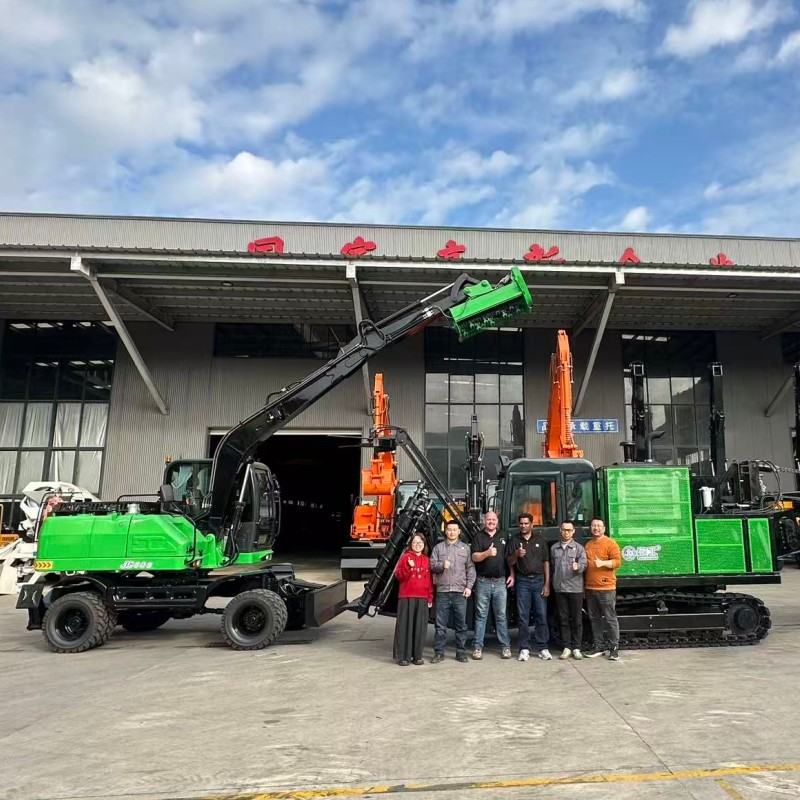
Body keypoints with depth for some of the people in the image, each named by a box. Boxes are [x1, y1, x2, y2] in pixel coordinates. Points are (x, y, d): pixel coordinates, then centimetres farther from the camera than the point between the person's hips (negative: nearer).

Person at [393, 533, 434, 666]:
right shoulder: (405, 557, 0)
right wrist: (408, 567, -22)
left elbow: (429, 580, 15)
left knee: (420, 627, 6)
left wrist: (430, 598, 11)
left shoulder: (426, 560, 12)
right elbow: (398, 575, -6)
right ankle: (402, 656, 4)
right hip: (407, 597, -4)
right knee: (405, 626, -2)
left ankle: (417, 655, 15)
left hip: (422, 598, 4)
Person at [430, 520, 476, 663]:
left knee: (461, 624, 4)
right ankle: (439, 652, 12)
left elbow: (470, 569, 6)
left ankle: (461, 652, 15)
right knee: (440, 624, 4)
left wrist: (469, 586, -3)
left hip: (460, 592, 0)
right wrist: (441, 565, -14)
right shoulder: (438, 548, 10)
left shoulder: (465, 548, 10)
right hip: (442, 591, 0)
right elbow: (432, 565, 5)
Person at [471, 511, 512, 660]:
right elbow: (474, 557, -8)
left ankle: (506, 647, 11)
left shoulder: (503, 538, 13)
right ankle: (478, 647, 8)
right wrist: (487, 553, -26)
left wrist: (511, 575, 7)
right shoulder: (479, 537, 3)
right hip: (483, 582, -2)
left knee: (501, 615, 6)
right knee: (481, 615, 3)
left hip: (500, 582, 2)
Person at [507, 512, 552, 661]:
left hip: (539, 580, 0)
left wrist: (547, 583, -1)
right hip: (522, 581, 0)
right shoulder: (514, 540, 6)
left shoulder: (540, 539, 5)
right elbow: (509, 562, 5)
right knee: (523, 616, 2)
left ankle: (543, 648, 9)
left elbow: (546, 561, 5)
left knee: (541, 615, 2)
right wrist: (516, 554, -17)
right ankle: (524, 649, 8)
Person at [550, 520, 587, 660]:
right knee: (563, 619, 6)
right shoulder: (554, 548, 11)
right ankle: (567, 647, 14)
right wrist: (554, 582, 8)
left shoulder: (579, 547, 2)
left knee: (576, 619, 3)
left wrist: (578, 567, -30)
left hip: (575, 589, -2)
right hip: (559, 589, 3)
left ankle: (576, 648, 12)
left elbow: (583, 565, -9)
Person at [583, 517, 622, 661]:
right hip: (590, 588, 6)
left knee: (610, 618, -2)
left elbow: (617, 561, -11)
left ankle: (614, 648, 5)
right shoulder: (588, 545, 17)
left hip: (606, 588, -6)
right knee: (594, 619, 10)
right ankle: (598, 646, 18)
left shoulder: (610, 543, -3)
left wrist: (603, 563, -24)